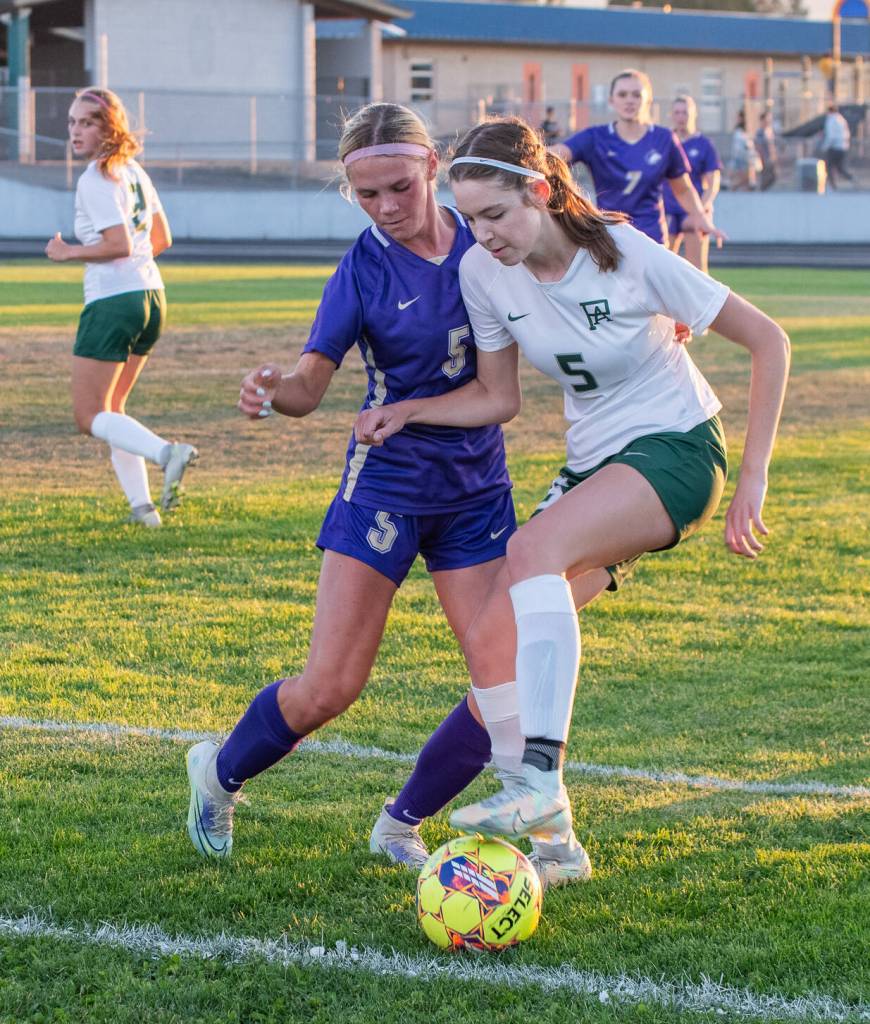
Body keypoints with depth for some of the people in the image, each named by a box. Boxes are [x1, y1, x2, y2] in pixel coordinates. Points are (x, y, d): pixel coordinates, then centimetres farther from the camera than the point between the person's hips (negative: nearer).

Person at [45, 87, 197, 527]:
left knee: (89, 416, -3)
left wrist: (68, 253, -9)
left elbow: (120, 245, -20)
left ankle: (166, 452, -25)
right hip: (151, 296, 9)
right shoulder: (134, 171, 13)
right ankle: (142, 504, 10)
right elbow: (161, 239, 19)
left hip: (112, 303, -9)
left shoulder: (95, 181, -13)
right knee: (109, 408, 18)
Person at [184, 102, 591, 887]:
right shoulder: (363, 272, -11)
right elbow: (312, 383, -15)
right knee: (331, 685, -7)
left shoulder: (485, 245, -2)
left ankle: (403, 824, 14)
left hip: (477, 490, 4)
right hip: (385, 488, -3)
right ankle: (221, 773, 21)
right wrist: (272, 390, -39)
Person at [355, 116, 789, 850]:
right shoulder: (482, 272, -6)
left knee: (533, 548, -35)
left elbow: (768, 341, -12)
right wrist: (407, 411, -8)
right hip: (592, 464, 7)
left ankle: (541, 782, -40)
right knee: (490, 644, -9)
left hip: (675, 453, -7)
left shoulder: (630, 257, -20)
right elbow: (495, 396, 8)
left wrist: (754, 476, -13)